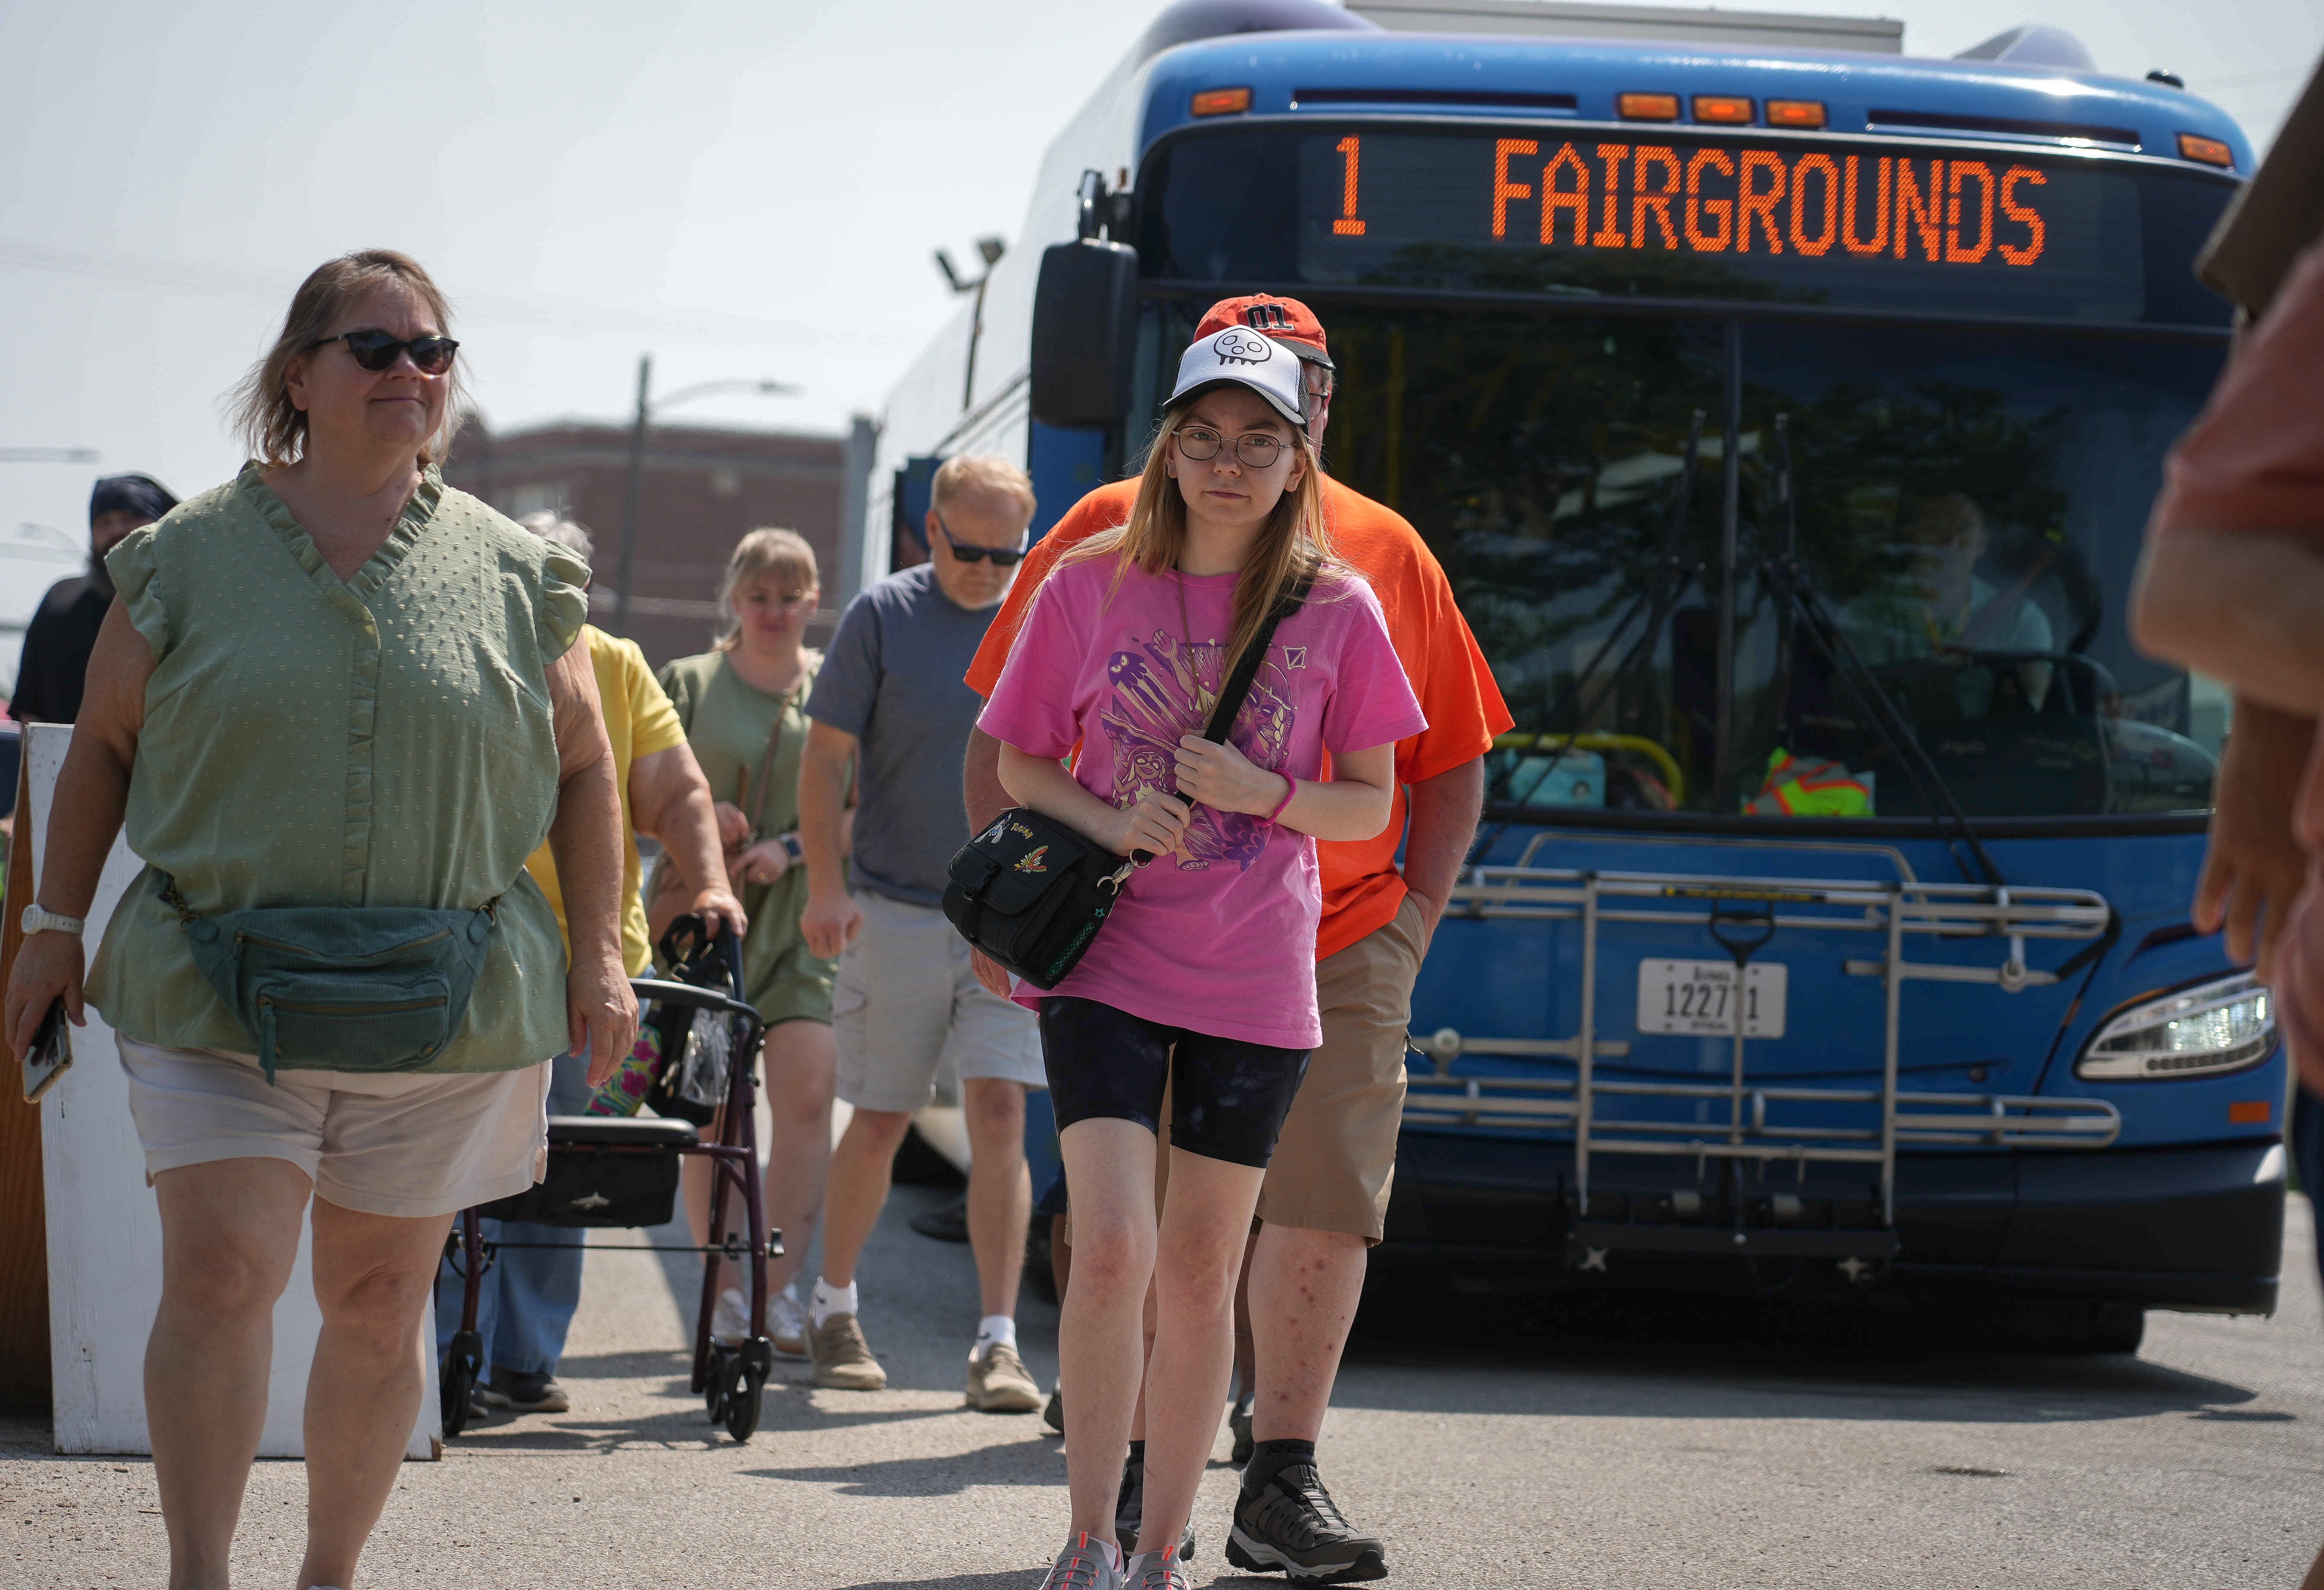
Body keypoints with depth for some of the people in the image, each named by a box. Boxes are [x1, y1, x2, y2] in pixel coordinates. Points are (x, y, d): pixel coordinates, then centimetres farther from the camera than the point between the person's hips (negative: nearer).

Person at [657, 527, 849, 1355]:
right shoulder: (688, 683, 11)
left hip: (802, 916, 0)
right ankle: (724, 1292, 6)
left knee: (807, 1092, -13)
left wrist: (791, 846, -9)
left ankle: (782, 1289, -7)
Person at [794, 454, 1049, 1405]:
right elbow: (826, 758, 0)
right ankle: (833, 1308, 26)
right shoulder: (883, 616, -1)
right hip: (897, 911, -1)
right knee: (879, 1123, 6)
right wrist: (826, 887, -10)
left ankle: (998, 1344, -10)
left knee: (1000, 1114, -9)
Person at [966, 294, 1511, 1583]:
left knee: (1323, 1210, -4)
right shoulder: (1113, 535, 4)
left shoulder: (1385, 555, 9)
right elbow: (1004, 737, 8)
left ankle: (1283, 1484, 5)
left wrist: (1415, 917, 5)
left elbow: (1451, 762, 16)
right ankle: (1130, 1474, 14)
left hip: (1339, 946, 1)